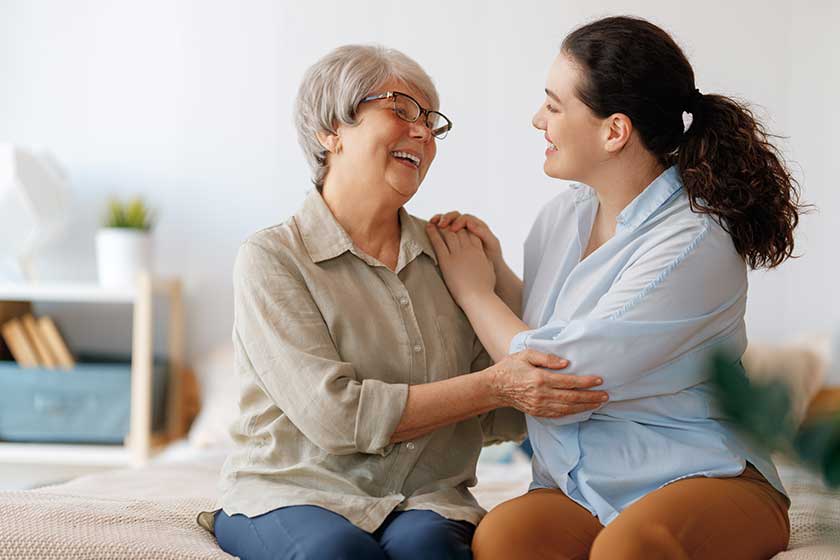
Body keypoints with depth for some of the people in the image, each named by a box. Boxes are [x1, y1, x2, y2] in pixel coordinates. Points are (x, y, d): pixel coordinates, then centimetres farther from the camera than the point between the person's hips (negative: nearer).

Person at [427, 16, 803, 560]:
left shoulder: (693, 247, -16)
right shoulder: (562, 216, 8)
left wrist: (474, 292, -2)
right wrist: (495, 270, 3)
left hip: (705, 480, -5)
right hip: (577, 492, 5)